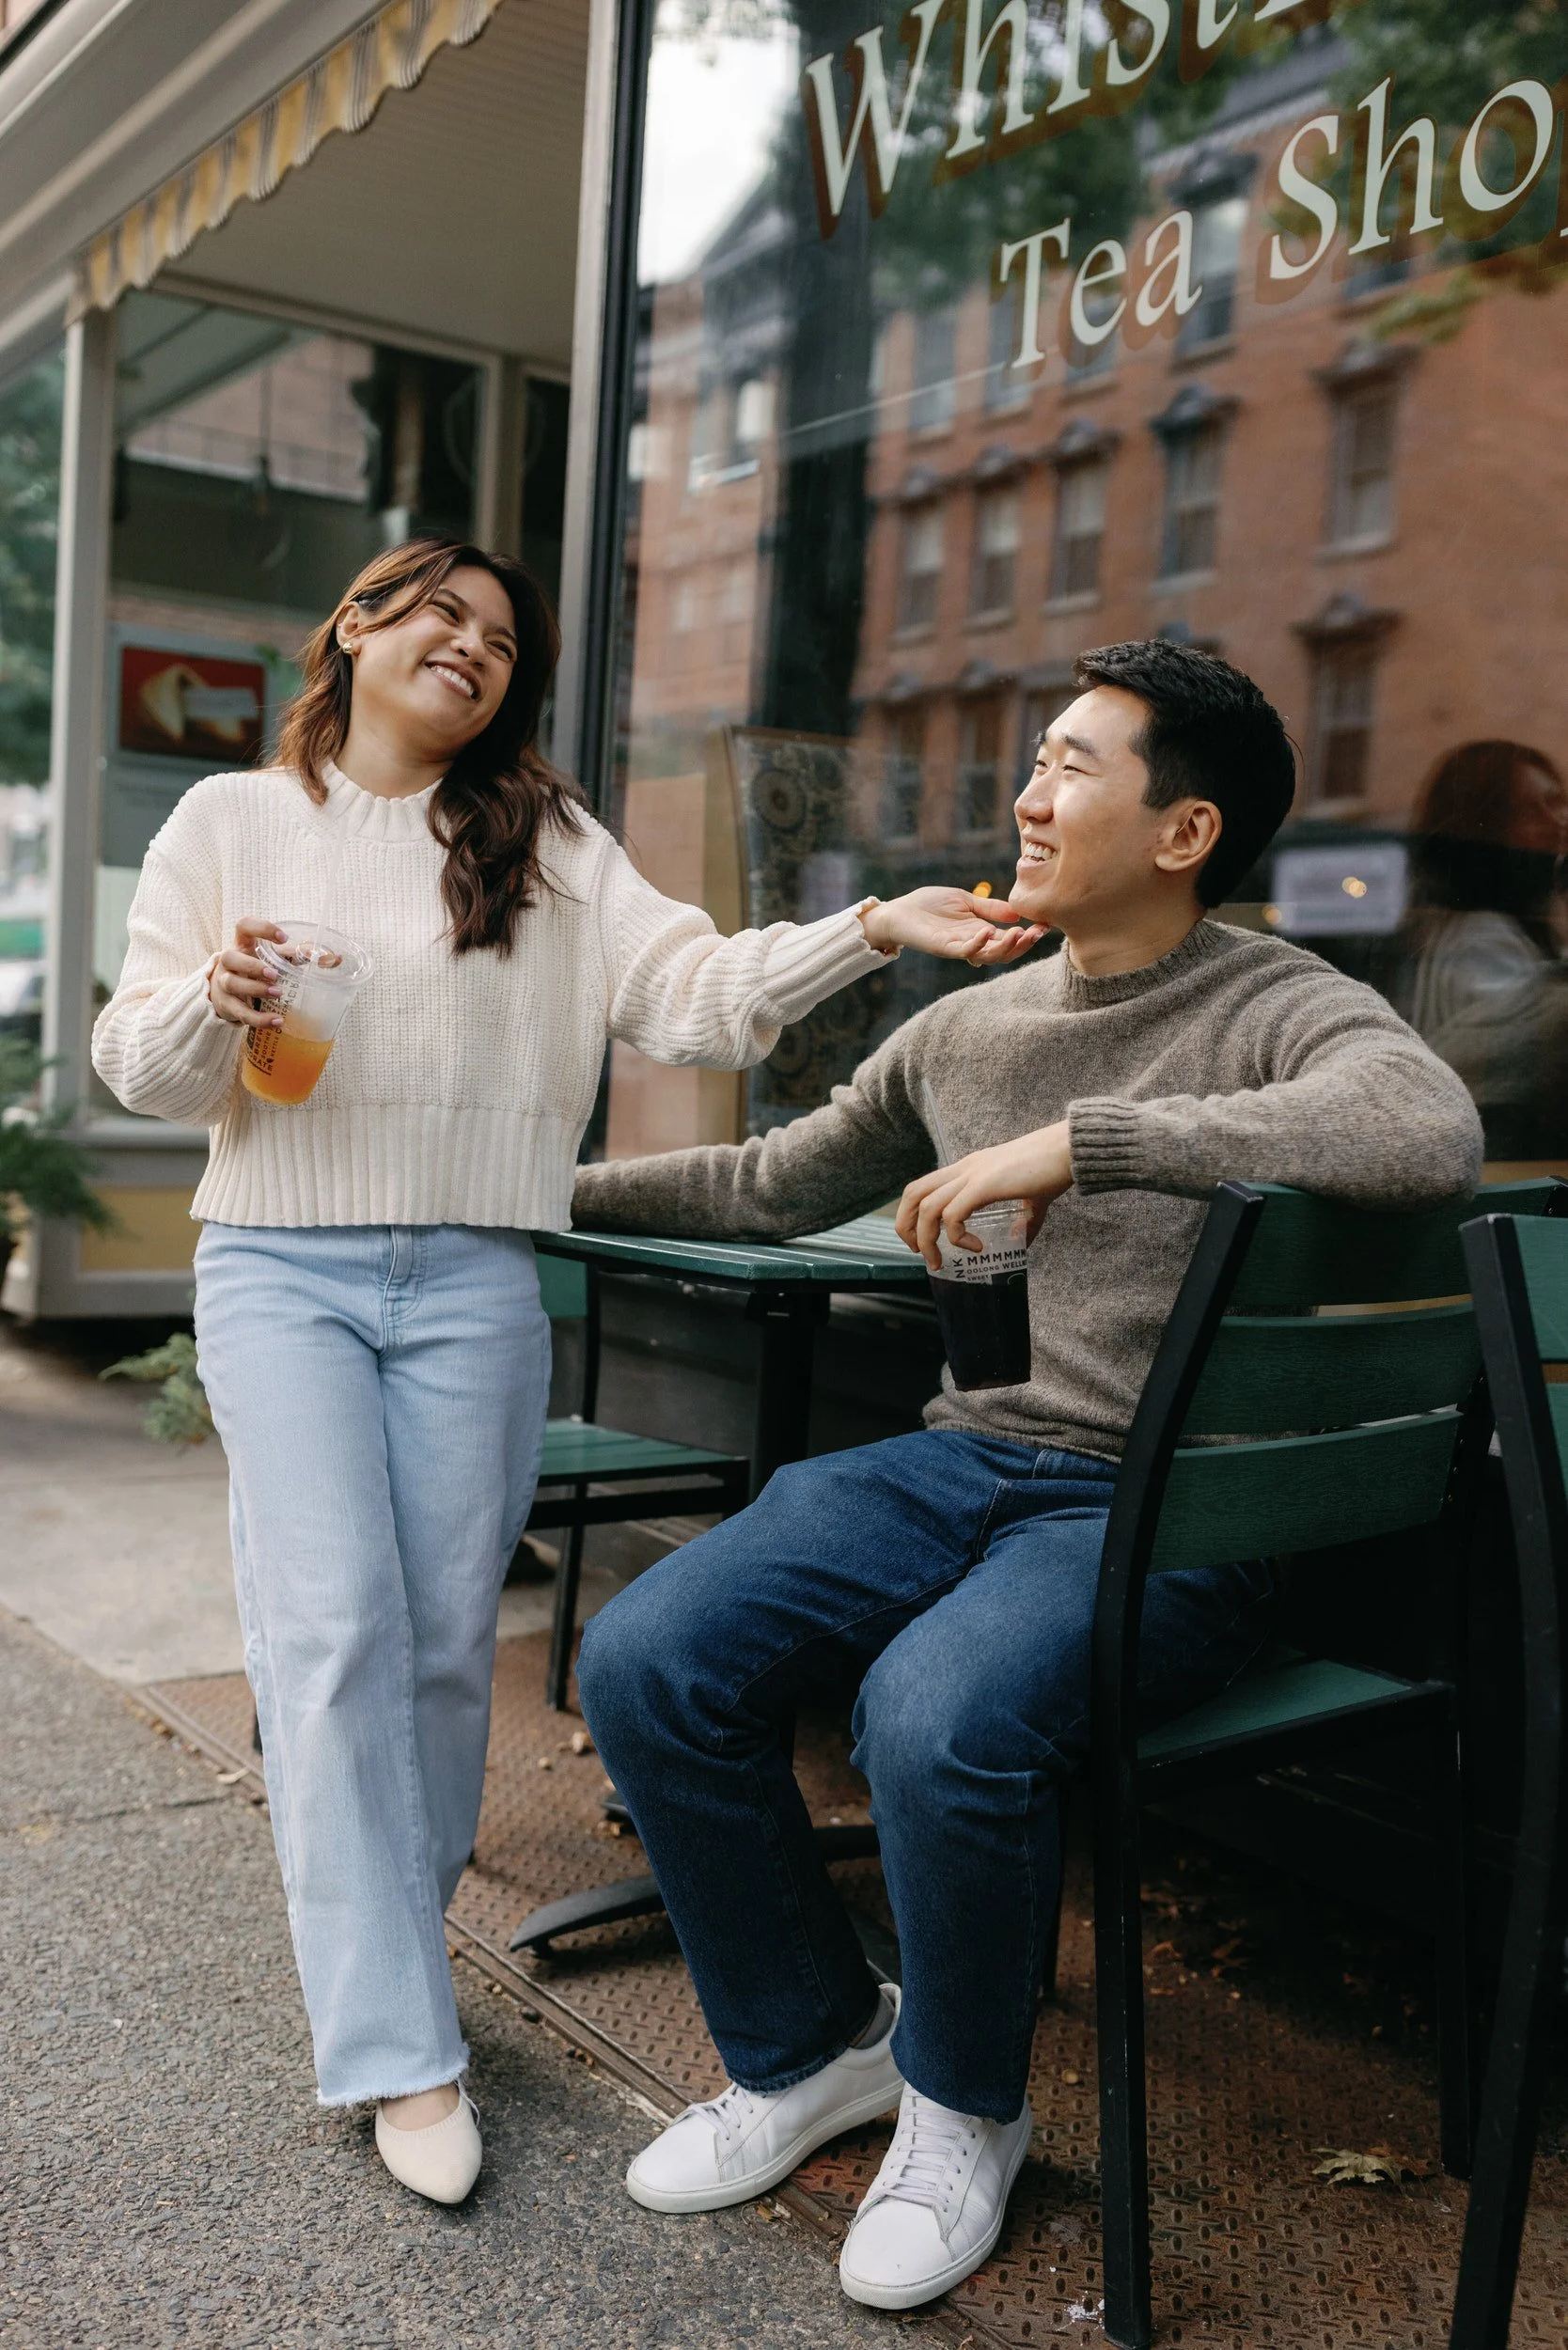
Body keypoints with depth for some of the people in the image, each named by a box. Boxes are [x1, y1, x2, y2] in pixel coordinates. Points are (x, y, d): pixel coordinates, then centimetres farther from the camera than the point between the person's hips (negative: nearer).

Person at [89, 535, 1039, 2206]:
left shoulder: (550, 847, 10)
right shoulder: (231, 821, 9)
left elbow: (695, 992, -4)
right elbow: (137, 1066, 7)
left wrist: (873, 929, -18)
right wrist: (214, 1001, -15)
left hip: (473, 1282, 2)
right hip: (279, 1267, -1)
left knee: (447, 1638, 3)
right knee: (338, 1624, -11)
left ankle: (382, 1950, 26)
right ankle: (400, 2050, -2)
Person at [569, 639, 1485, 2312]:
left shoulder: (1275, 1009, -6)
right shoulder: (962, 1030, 13)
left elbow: (1431, 1135, -30)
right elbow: (773, 1185, 27)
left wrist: (1076, 1139, -27)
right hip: (970, 1459, 6)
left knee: (939, 1718, -34)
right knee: (644, 1665, -12)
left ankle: (962, 2108, 1)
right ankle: (810, 2045, 13)